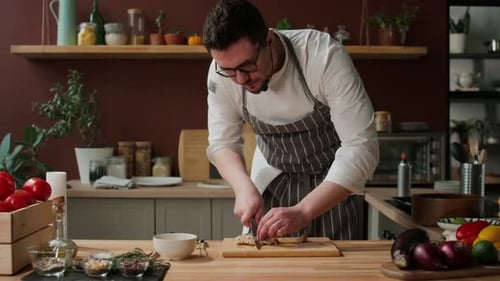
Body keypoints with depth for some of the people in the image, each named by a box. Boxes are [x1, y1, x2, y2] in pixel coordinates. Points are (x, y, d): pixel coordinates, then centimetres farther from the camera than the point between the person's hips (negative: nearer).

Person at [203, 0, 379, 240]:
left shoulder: (324, 57, -32)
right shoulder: (222, 72, -19)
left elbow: (361, 148, -34)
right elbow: (222, 142, -7)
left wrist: (302, 212, -42)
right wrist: (244, 187, -27)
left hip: (335, 180, -2)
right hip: (272, 180, 3)